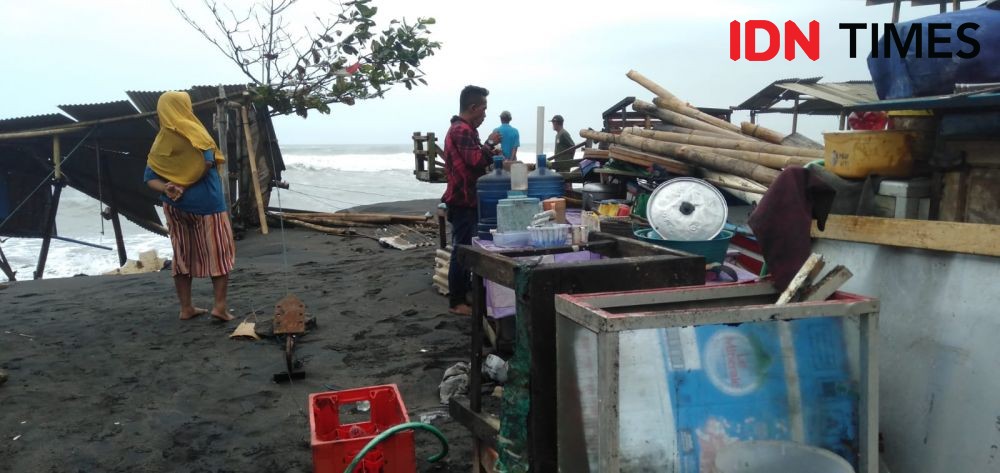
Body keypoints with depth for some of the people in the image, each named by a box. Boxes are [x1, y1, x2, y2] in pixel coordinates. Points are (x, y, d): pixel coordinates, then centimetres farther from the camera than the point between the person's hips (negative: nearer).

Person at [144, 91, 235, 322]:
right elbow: (207, 163, -22)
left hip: (174, 206, 6)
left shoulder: (159, 141, 8)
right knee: (219, 252, 2)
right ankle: (220, 305, -3)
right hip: (204, 201, -6)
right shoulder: (193, 132, -8)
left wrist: (166, 189, -13)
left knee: (182, 255, 11)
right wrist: (187, 185, -10)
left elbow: (150, 177, 2)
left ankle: (186, 308, 14)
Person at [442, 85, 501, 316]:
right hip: (463, 201, -11)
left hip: (464, 199, 11)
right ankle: (456, 302, -1)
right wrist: (489, 143, -11)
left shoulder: (461, 128, 19)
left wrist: (489, 153, 14)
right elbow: (476, 161, -25)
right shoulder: (462, 130, -17)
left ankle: (463, 295, 25)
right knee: (463, 250, -6)